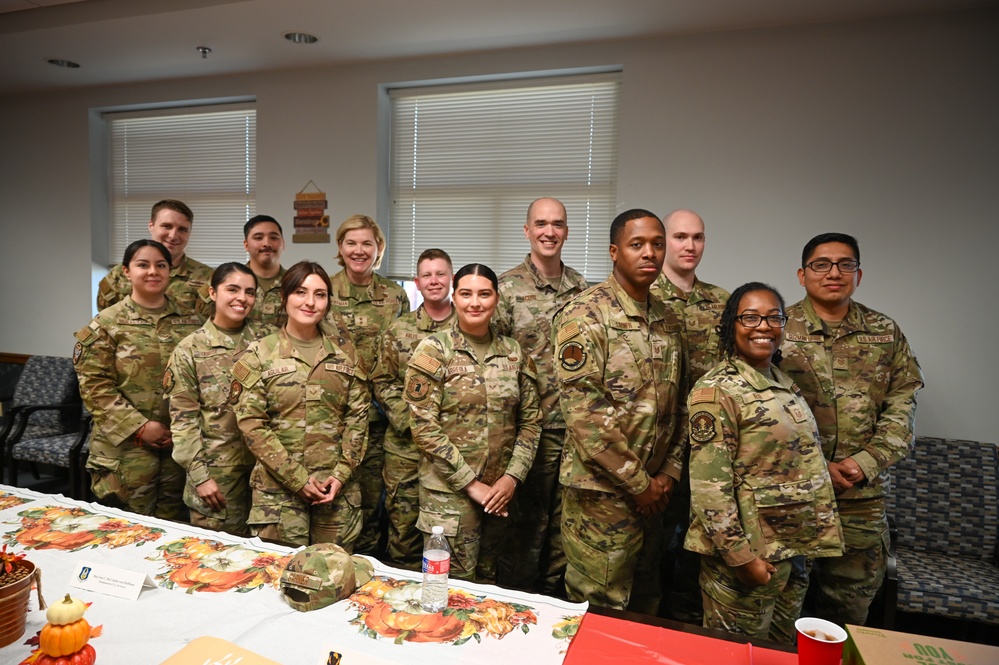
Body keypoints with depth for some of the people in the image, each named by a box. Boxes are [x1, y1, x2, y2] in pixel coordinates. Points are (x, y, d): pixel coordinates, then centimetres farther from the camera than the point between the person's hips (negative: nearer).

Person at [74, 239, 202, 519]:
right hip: (126, 448, -2)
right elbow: (95, 386, -7)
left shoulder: (190, 322, 6)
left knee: (173, 525, 13)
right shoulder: (107, 323, -2)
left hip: (180, 444, 3)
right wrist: (139, 427, -14)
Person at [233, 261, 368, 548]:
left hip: (337, 488, 2)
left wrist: (342, 474, -6)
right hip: (278, 487, -2)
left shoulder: (344, 351, 5)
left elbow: (358, 416, 4)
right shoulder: (259, 354, -2)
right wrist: (298, 479, -11)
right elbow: (251, 423, -7)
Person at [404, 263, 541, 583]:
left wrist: (513, 476, -6)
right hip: (449, 490, -4)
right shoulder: (433, 351, -9)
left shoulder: (514, 353, 4)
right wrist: (471, 483, -13)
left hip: (500, 491, 4)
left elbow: (530, 420, 6)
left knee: (487, 579, 18)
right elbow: (424, 427, -13)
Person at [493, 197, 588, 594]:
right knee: (527, 518, 7)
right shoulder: (507, 287, -7)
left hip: (575, 423, 5)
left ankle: (554, 591, 36)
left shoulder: (580, 286, 8)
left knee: (564, 517, 17)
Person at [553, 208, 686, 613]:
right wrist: (638, 483, -14)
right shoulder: (585, 315, -14)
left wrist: (669, 472, 3)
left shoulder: (668, 320, 10)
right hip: (602, 490, -7)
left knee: (645, 605, 21)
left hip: (652, 489, 7)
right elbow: (584, 413, -19)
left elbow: (678, 403, 13)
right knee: (601, 612, 6)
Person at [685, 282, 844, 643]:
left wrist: (805, 543, 15)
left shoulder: (784, 383, 8)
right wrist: (741, 556, -21)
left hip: (793, 550, 8)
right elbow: (709, 485, -22)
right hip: (748, 552, -8)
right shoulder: (716, 389, -18)